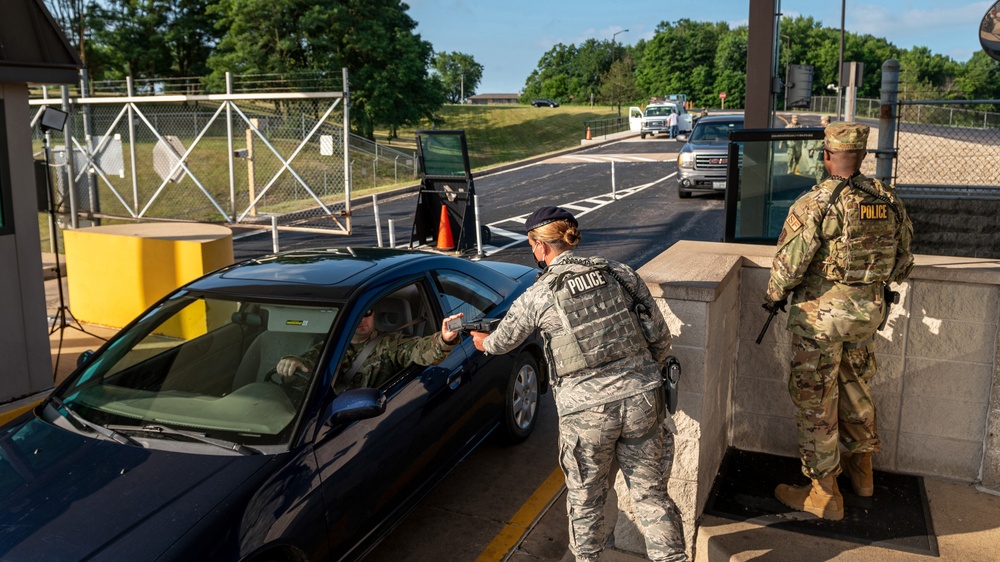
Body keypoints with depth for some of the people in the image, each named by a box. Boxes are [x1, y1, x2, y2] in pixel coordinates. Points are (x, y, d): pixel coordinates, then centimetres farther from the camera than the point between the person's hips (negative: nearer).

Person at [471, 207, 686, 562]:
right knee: (651, 492, 17)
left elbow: (502, 341, 14)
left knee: (585, 499, 19)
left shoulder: (536, 296, -4)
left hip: (587, 411, -3)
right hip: (643, 400, 3)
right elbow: (660, 337, 6)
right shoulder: (620, 273, 3)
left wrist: (484, 342, 37)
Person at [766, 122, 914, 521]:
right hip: (868, 310, 6)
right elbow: (903, 263, 9)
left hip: (820, 312, -6)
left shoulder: (816, 203, -17)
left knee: (815, 399, 5)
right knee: (855, 385, 25)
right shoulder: (888, 200, 1)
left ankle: (824, 494, 14)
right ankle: (861, 468, 40)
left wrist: (775, 295, 1)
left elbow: (790, 263, -17)